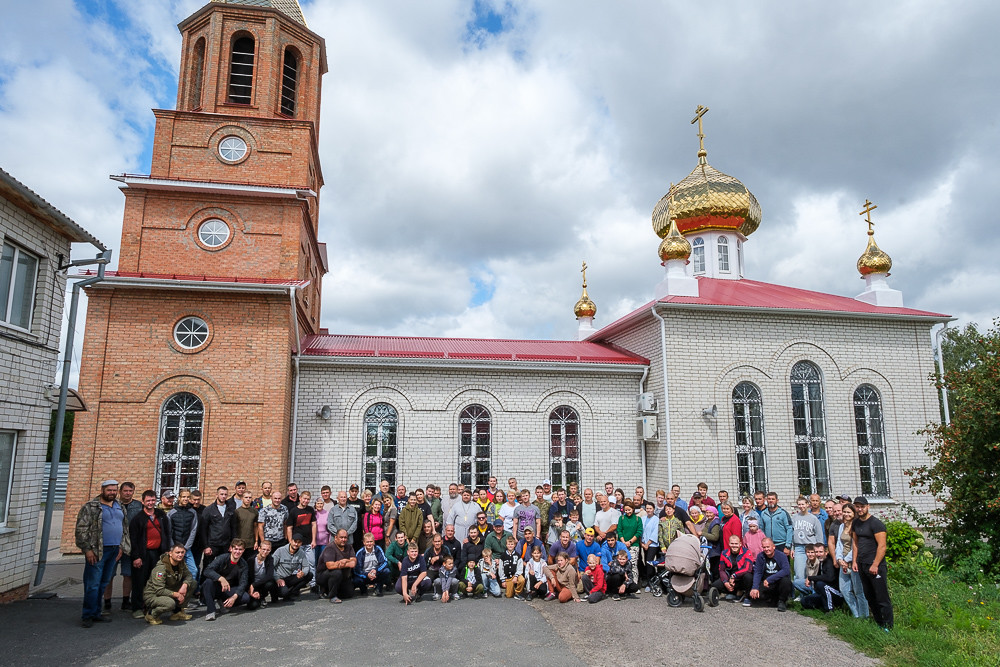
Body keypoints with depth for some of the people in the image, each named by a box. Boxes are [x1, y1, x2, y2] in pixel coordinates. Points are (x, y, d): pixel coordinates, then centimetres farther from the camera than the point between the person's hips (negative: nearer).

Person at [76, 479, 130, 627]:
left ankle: (96, 613, 20)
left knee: (103, 584, 12)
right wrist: (87, 549, -13)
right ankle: (88, 615, 7)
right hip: (97, 551, -6)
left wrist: (121, 547, 12)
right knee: (93, 584, -3)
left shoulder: (120, 507, 13)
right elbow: (81, 529, -8)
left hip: (114, 551, 6)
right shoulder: (90, 507, -6)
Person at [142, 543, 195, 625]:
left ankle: (177, 611, 6)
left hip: (169, 591, 8)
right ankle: (151, 614, -6)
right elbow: (159, 590, -28)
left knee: (192, 583, -5)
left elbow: (188, 575, 5)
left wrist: (185, 585, -18)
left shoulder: (181, 563, -2)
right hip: (152, 595, -8)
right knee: (170, 603, -38)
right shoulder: (161, 568, -26)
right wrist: (176, 595, -24)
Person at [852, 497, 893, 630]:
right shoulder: (856, 523, 12)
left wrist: (875, 565, -18)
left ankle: (887, 627, 4)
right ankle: (878, 623, 21)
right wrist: (855, 561, 11)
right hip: (862, 565, 7)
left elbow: (882, 546, -15)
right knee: (869, 597, 12)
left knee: (882, 598, -4)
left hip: (875, 566, -7)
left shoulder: (876, 523, -10)